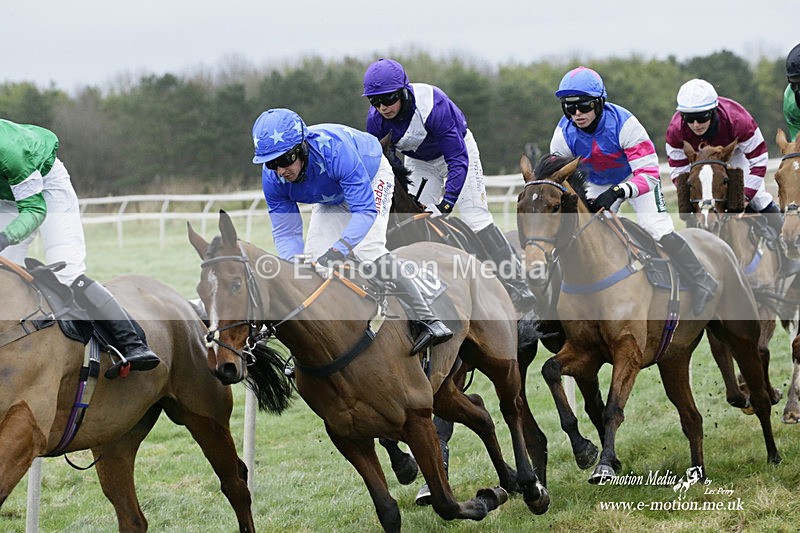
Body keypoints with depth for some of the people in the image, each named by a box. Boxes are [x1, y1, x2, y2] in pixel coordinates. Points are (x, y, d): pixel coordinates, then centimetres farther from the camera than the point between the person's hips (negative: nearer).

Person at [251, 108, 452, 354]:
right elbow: (285, 232, -22)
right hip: (332, 200, 6)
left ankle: (427, 322, -22)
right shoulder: (272, 178, -27)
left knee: (368, 247, -26)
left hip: (372, 176, -6)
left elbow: (365, 210, -45)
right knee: (313, 255, -11)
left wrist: (336, 251, -57)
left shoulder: (333, 149, -44)